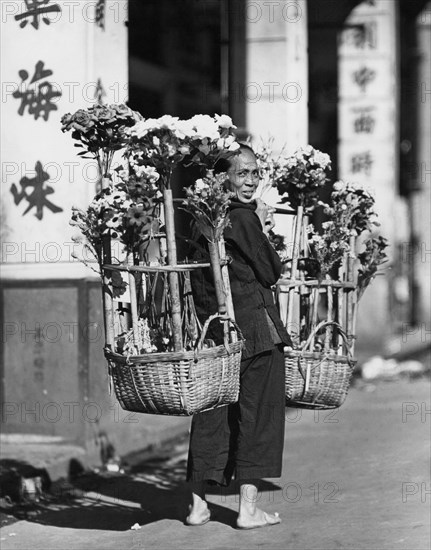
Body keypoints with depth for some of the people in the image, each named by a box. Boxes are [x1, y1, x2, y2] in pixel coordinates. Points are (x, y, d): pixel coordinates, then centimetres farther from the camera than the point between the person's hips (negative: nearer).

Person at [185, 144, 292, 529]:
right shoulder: (243, 218, -16)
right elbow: (271, 273, -9)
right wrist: (263, 230, 2)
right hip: (254, 328, -7)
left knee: (212, 413, 13)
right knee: (257, 411, 3)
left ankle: (198, 503, 16)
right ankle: (248, 508, 5)